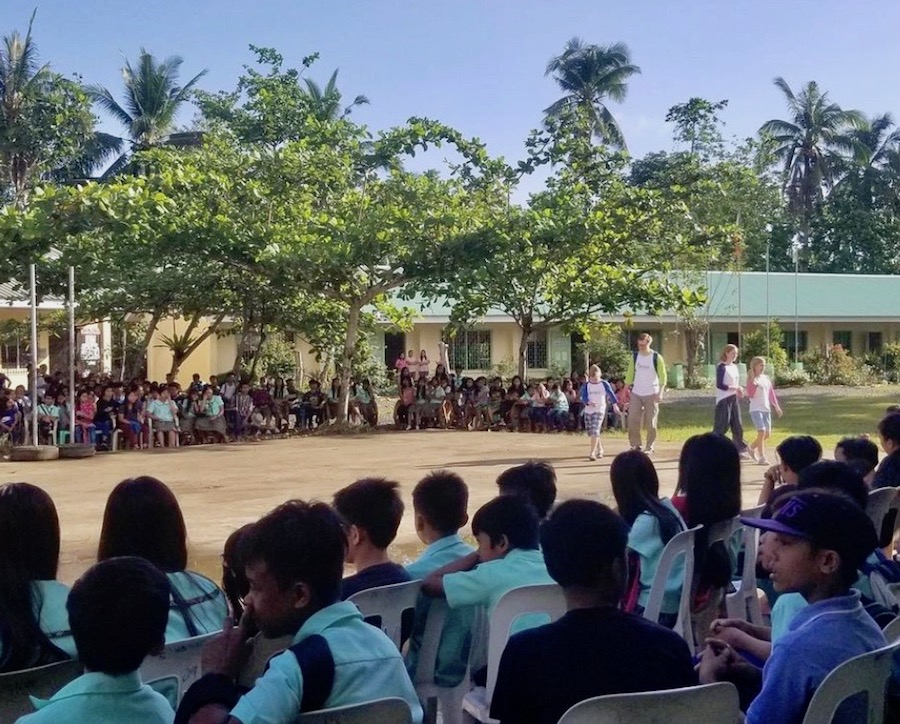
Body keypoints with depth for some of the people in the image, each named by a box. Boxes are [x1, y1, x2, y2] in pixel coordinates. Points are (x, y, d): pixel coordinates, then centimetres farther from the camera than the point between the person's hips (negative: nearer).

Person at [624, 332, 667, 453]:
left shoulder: (656, 358, -6)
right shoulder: (634, 357, 4)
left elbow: (663, 376, -6)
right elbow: (629, 375, 10)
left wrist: (660, 393, -15)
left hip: (651, 394, -3)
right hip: (636, 394, 3)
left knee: (651, 423, 0)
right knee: (632, 420, -3)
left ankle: (649, 447, 10)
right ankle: (635, 445, 8)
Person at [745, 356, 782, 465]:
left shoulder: (766, 378, 11)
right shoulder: (752, 380, -6)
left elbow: (771, 393, 17)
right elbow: (750, 395, -15)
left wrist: (776, 406, 17)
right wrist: (754, 384, -26)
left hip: (766, 409, 7)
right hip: (756, 409, -7)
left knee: (767, 433, 8)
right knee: (762, 432, -17)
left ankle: (752, 447, 31)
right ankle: (761, 457, -10)